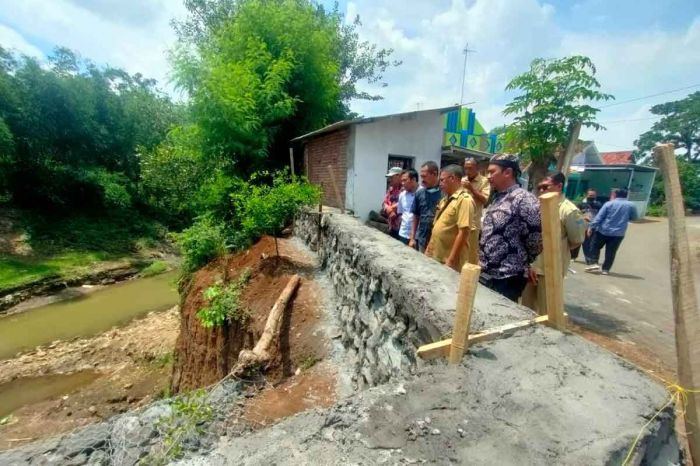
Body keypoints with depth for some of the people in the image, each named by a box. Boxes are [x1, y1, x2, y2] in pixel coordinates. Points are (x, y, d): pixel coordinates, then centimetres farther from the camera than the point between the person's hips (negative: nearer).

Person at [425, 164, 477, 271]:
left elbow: (463, 233, -21)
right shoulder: (444, 200, 11)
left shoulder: (465, 200, -15)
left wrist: (450, 261, -22)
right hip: (435, 256, 8)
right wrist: (428, 249, 13)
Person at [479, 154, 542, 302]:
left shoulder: (524, 200, -14)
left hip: (507, 278, -8)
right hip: (485, 274, 8)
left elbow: (536, 238, -15)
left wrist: (522, 263, -1)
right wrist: (482, 260, 13)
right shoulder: (496, 198, 12)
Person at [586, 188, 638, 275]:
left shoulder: (609, 203, -4)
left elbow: (599, 217, -9)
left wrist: (591, 227, -9)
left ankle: (594, 263, 1)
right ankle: (605, 269, 8)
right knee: (611, 252, 6)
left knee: (595, 247, 12)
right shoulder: (631, 205, 3)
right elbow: (635, 218, 15)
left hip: (603, 231, -2)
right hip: (618, 234, 2)